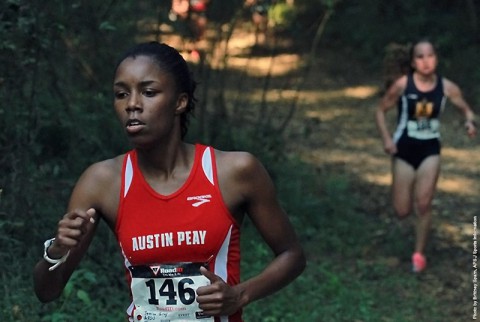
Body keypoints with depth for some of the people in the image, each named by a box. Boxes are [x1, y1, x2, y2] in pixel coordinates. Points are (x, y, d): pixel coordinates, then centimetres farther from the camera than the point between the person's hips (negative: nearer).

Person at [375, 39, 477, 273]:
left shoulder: (446, 87, -10)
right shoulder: (403, 84, -15)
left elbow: (466, 109, 3)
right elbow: (381, 110, -3)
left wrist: (470, 122, -20)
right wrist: (386, 138, -15)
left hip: (430, 149, 1)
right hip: (404, 149, -1)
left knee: (423, 205, -6)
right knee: (402, 212, 4)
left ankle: (419, 254, 12)